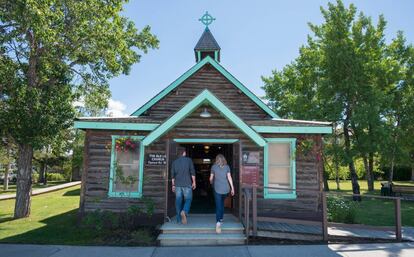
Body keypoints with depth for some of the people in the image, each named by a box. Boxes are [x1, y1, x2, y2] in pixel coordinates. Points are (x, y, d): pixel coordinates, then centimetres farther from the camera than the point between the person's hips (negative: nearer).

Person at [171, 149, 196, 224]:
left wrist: (173, 185, 17)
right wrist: (194, 182, 3)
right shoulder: (189, 160, -1)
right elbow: (192, 172, -4)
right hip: (187, 184, -3)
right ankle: (184, 212, -24)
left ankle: (179, 219, 11)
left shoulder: (174, 162, 8)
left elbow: (173, 175, 10)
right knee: (188, 199, 3)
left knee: (178, 201, 8)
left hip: (177, 184, 3)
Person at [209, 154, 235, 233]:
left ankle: (218, 222, -23)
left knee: (218, 206, -5)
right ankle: (221, 219, 31)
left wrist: (212, 183, 30)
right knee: (222, 203, 24)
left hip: (217, 189, -2)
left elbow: (211, 178, 8)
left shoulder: (213, 167, 1)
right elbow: (229, 177, -4)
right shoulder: (227, 167, 3)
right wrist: (232, 188, -1)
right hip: (226, 189, 2)